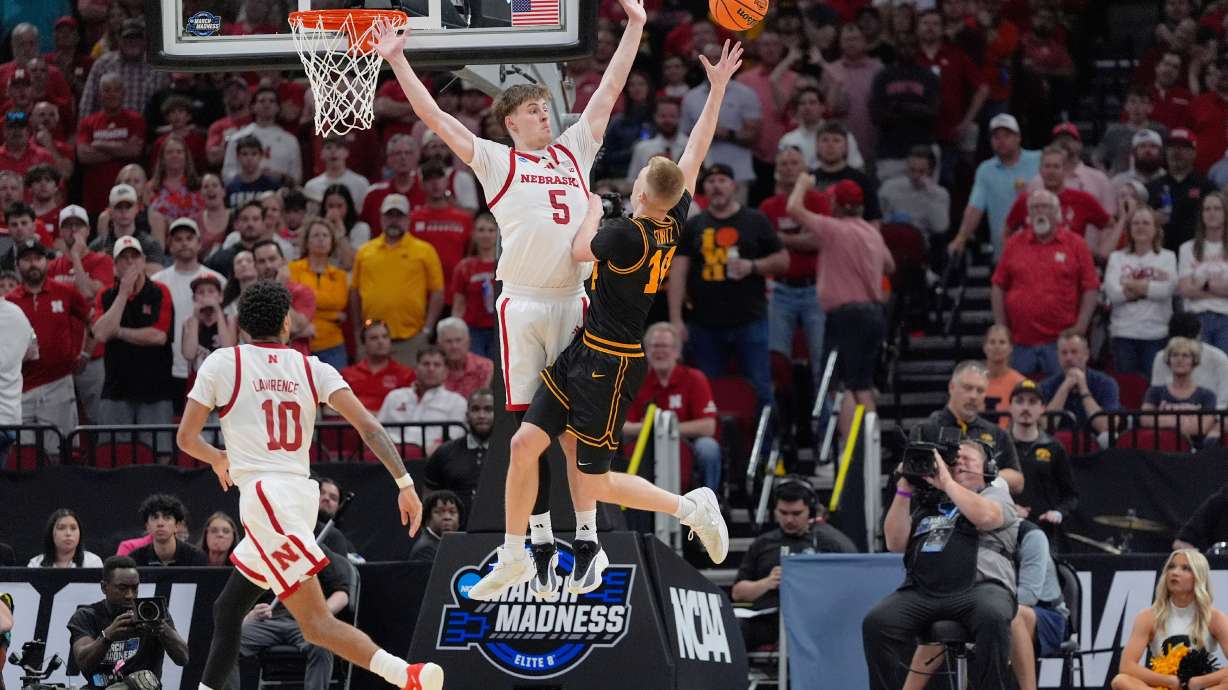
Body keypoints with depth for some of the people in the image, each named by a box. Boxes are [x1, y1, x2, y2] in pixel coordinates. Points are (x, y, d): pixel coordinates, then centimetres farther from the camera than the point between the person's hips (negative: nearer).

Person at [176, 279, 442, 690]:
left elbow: (186, 438, 5)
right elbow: (368, 427, -1)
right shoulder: (312, 368, 11)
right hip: (303, 494, 6)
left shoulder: (222, 363, 3)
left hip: (263, 495, -6)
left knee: (316, 623, -13)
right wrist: (405, 483, -4)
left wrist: (217, 459, 27)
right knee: (226, 610, 19)